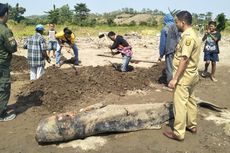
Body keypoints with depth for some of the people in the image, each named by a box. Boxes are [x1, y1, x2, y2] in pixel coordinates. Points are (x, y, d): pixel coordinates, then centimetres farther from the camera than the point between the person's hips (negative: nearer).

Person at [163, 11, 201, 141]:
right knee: (190, 100, 19)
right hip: (192, 74, 10)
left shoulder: (188, 36, -20)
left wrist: (175, 78, -24)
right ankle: (192, 125, 34)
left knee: (180, 104, -3)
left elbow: (184, 59, -25)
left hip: (184, 76, -10)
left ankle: (178, 133, 7)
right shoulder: (193, 34, 12)